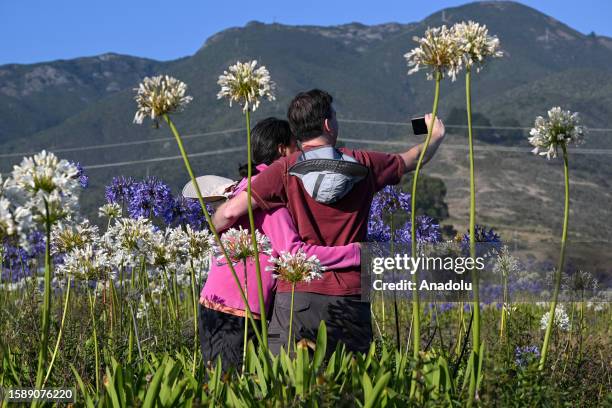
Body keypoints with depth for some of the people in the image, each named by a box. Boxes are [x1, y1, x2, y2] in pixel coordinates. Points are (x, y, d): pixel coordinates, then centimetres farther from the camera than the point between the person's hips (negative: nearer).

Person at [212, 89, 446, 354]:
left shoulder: (285, 170, -2)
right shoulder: (362, 164, 7)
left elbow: (231, 212, -8)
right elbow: (412, 159, 25)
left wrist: (216, 234, 15)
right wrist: (436, 137, 47)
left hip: (298, 294, -2)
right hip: (351, 297, 2)